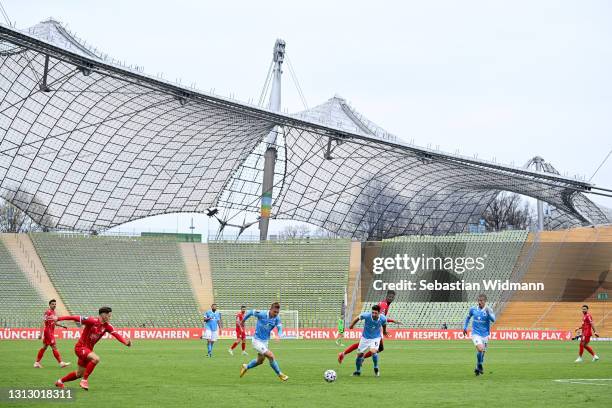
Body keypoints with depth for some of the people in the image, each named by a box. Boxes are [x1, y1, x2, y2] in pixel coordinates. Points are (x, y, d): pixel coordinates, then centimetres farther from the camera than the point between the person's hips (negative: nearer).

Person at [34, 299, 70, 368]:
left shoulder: (53, 312, 12)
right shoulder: (47, 312, -14)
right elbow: (43, 323, -19)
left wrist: (62, 326, 10)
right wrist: (41, 333, -24)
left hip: (51, 332, 10)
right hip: (48, 331, -10)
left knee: (44, 347, 12)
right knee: (54, 347, -7)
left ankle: (37, 363, 18)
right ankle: (61, 363, -6)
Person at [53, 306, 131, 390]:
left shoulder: (107, 326, -4)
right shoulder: (92, 321, -21)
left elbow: (116, 334, -17)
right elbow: (75, 318, -19)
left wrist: (126, 342, -36)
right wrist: (58, 318, -20)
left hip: (88, 349, 7)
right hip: (80, 347, -7)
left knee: (80, 374, 16)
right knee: (96, 359, -32)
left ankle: (60, 381, 38)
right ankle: (85, 380, -19)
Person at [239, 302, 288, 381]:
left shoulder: (277, 318, -9)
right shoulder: (261, 314, -22)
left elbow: (279, 328, -16)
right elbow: (251, 312, -6)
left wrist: (279, 335, -39)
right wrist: (243, 320, 9)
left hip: (265, 342, 7)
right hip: (257, 341, -7)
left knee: (260, 361, 23)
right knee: (271, 356, -17)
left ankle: (245, 367, 47)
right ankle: (280, 375, -3)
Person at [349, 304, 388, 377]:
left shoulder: (383, 318, -21)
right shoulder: (366, 315, -27)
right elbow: (357, 318, -6)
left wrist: (384, 331, 22)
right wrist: (351, 325, 8)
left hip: (375, 338, -1)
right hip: (365, 338, 1)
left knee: (373, 351, -27)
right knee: (359, 354, 4)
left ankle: (376, 368, -2)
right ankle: (357, 371, 28)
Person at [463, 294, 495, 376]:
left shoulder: (488, 310, -6)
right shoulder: (473, 309, 0)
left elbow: (493, 320, -21)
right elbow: (468, 317, 19)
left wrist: (488, 312, -36)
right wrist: (465, 327, 15)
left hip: (485, 334, 1)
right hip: (476, 334, -1)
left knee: (482, 352, 10)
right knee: (480, 349, -23)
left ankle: (478, 368, 32)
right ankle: (480, 366, -5)